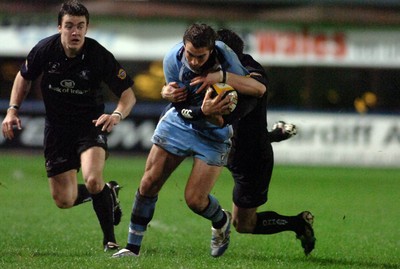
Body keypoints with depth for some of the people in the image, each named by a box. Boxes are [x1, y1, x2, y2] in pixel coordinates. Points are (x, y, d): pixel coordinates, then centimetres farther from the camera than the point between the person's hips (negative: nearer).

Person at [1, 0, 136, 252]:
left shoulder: (100, 55, -19)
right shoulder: (44, 50, -12)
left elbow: (128, 92, -12)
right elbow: (24, 77, 9)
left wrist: (117, 115, -32)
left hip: (91, 125, -3)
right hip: (57, 128, 3)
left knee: (93, 180, -29)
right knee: (64, 200, 1)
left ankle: (110, 238, -7)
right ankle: (108, 192, 32)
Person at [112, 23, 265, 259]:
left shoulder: (224, 55, -25)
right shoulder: (172, 60, -22)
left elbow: (259, 88, -26)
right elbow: (183, 109, -19)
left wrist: (222, 76, -39)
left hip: (214, 133, -2)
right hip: (179, 123, 2)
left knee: (195, 200, -8)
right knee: (149, 183, -3)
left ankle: (221, 221, 27)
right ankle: (133, 246, 10)